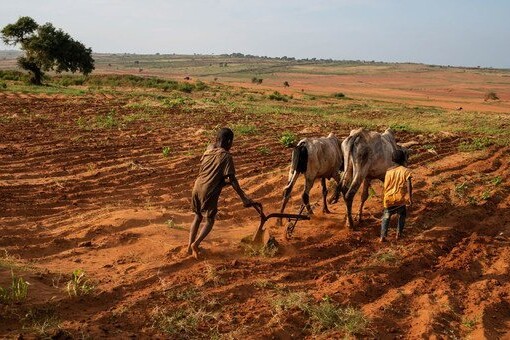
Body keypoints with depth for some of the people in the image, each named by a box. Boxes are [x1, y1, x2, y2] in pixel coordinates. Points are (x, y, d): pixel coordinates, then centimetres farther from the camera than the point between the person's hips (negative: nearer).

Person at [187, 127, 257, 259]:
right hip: (209, 191, -6)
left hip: (197, 187, 6)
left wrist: (223, 180, 15)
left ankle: (190, 245, 21)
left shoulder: (209, 148, 6)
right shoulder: (226, 157, -13)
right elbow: (232, 180, -14)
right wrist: (244, 198, -10)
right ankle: (195, 244, -5)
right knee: (209, 220, 9)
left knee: (198, 217, 20)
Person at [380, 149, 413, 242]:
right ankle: (399, 234, 22)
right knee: (402, 215, 24)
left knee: (386, 217, 16)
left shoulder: (389, 171, 1)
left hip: (389, 198, 2)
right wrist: (410, 198, -17)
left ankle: (383, 236, 5)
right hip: (400, 199, -2)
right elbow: (409, 185, -17)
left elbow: (386, 186, 6)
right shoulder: (406, 171, -8)